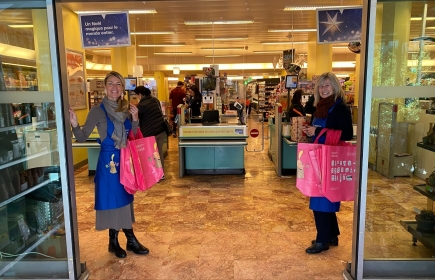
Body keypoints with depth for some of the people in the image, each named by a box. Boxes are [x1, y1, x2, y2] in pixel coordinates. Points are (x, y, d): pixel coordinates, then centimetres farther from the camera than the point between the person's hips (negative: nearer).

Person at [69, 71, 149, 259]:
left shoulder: (126, 109, 5)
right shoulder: (98, 111, -10)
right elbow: (82, 138, -12)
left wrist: (135, 120, -8)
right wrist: (75, 125, -30)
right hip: (109, 160, -6)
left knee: (125, 199, 14)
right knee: (112, 199, 3)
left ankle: (130, 240, 27)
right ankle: (114, 241, 21)